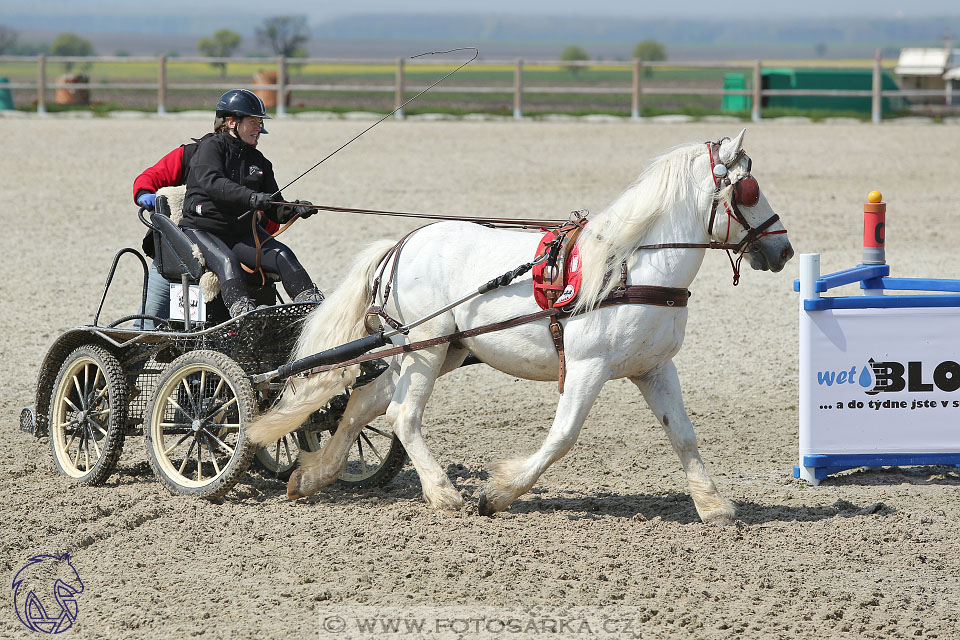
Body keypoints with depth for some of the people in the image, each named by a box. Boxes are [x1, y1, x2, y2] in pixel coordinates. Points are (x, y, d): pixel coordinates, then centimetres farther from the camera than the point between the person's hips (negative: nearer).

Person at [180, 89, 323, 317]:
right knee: (226, 261, -35)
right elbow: (211, 181, -26)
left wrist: (295, 209, -11)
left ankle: (310, 299, -32)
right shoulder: (211, 147, -4)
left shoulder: (258, 161, 15)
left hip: (242, 230, 6)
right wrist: (251, 197, -40)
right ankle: (241, 310, -55)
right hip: (202, 230, -6)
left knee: (282, 255, -19)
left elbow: (275, 212, 13)